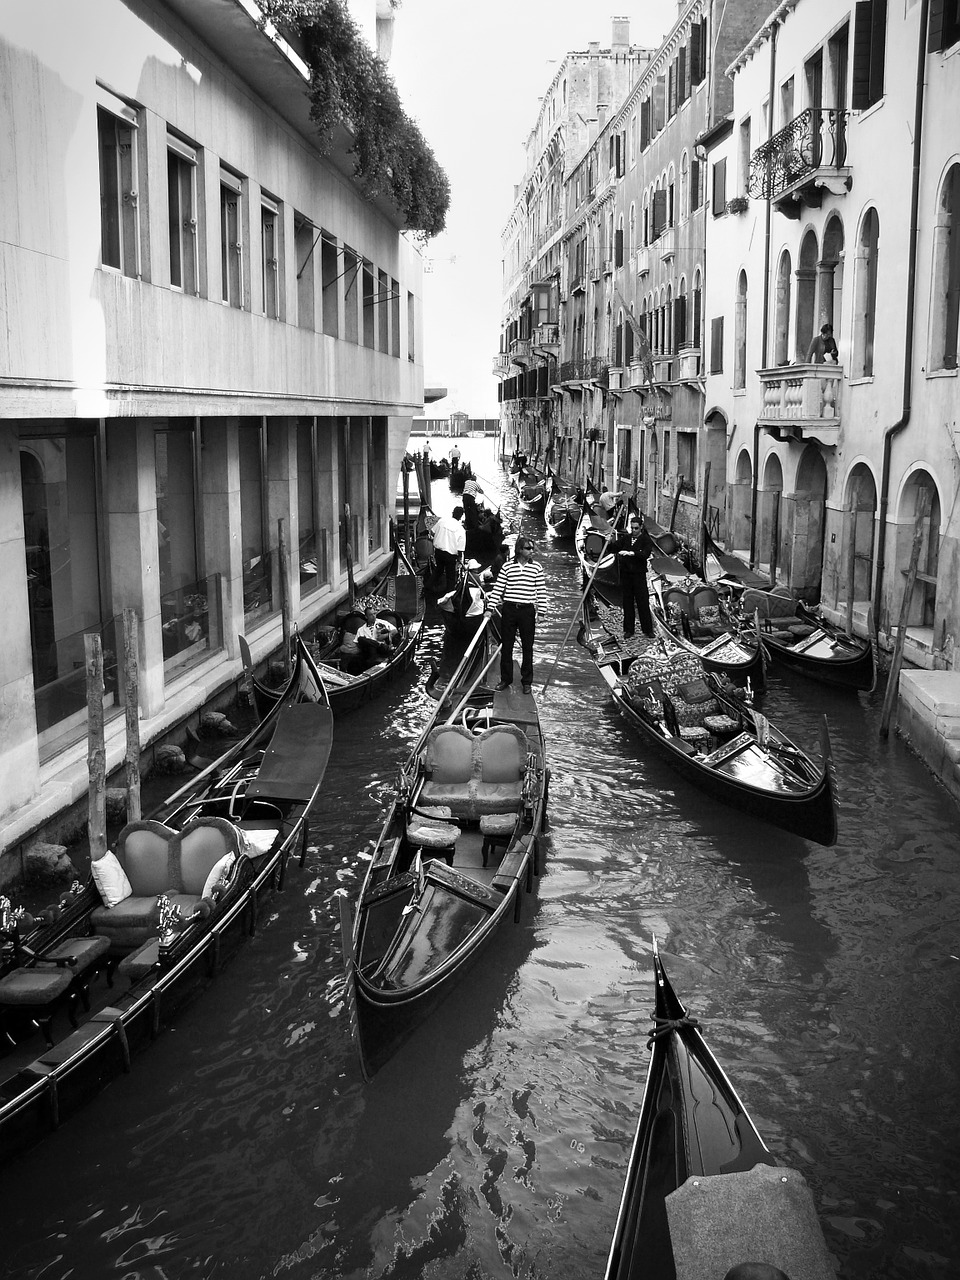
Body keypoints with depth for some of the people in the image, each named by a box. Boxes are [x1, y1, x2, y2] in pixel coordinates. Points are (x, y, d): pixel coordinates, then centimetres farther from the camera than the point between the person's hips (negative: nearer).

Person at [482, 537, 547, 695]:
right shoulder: (507, 566, 1)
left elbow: (541, 591, 3)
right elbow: (498, 589, 3)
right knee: (506, 646, 7)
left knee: (527, 648, 5)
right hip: (509, 610, 1)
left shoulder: (536, 567, 2)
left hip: (527, 611, 0)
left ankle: (527, 682, 15)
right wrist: (489, 608, -1)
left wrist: (540, 610, -3)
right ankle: (506, 679, 20)